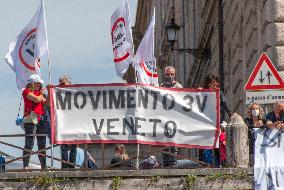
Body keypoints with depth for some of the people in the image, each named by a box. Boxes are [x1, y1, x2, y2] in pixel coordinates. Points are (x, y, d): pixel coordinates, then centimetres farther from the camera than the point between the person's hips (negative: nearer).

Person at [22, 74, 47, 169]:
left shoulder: (38, 92, 20)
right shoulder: (27, 91, -3)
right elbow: (37, 99, -16)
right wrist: (41, 94, 3)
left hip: (40, 119, 8)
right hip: (30, 119, -8)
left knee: (42, 144, 7)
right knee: (29, 143, -11)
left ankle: (43, 166, 11)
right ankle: (25, 166, -11)